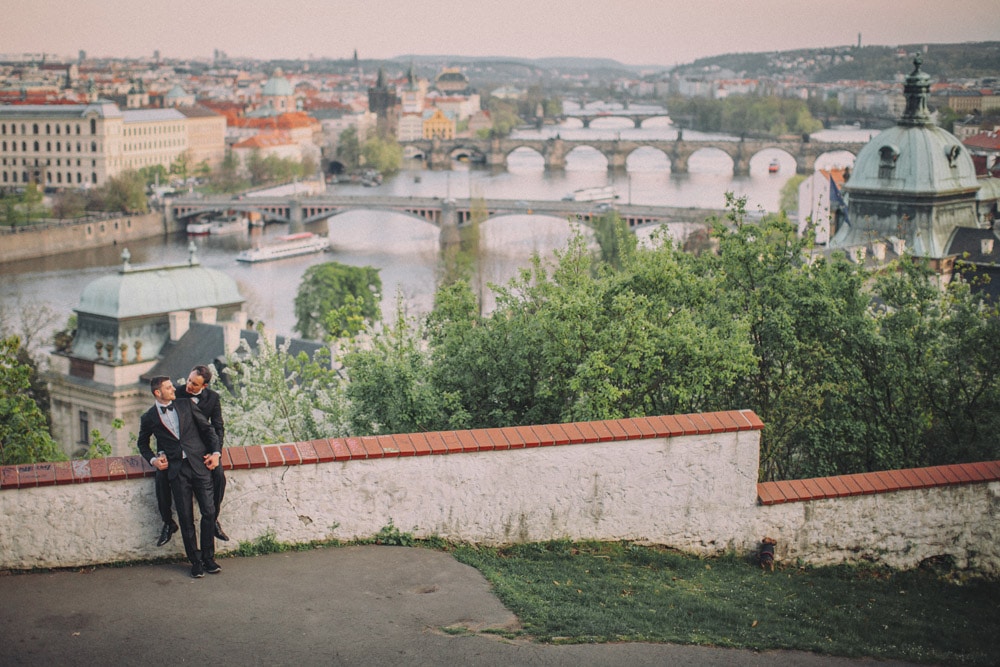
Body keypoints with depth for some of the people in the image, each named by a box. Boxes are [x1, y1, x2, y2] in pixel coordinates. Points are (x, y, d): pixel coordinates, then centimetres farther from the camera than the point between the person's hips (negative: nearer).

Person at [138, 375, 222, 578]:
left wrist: (216, 452, 1)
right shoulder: (149, 418, 8)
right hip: (176, 470, -1)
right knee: (186, 517, -2)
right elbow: (142, 443, 24)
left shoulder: (186, 405, 11)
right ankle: (195, 561, 8)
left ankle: (208, 558, 8)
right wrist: (153, 459, 6)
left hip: (199, 464, 1)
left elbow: (207, 429, 13)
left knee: (209, 511, -4)